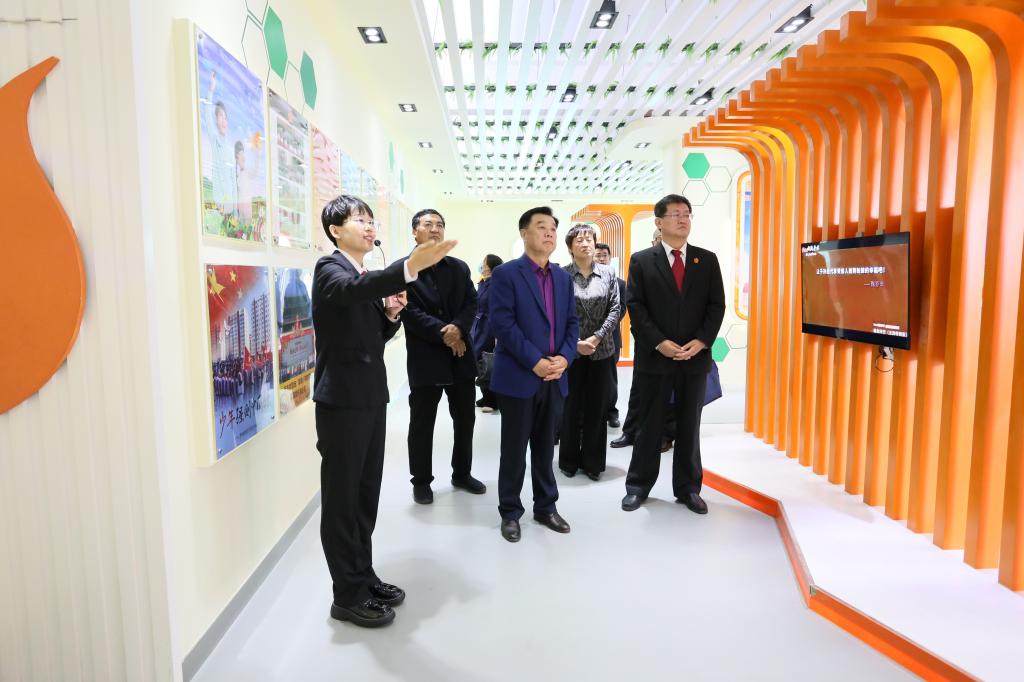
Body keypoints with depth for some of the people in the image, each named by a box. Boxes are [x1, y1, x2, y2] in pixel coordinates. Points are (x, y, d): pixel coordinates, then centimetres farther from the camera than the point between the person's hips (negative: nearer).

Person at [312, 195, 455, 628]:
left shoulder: (370, 277, 14)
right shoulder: (330, 268, -10)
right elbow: (355, 290, -35)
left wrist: (392, 312, -2)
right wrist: (411, 265, -49)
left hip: (371, 397, 8)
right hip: (341, 400, -8)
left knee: (366, 494, 16)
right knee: (341, 498, 3)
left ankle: (363, 576, 30)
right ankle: (347, 595, 14)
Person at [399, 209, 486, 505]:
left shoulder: (460, 268, 11)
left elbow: (471, 303, 3)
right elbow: (410, 312, -13)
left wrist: (458, 328, -16)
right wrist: (444, 334, -17)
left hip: (460, 356, 5)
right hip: (425, 358, -4)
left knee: (465, 419, 13)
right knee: (422, 424, 6)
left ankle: (462, 473, 31)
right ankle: (421, 480, 22)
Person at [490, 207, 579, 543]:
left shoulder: (563, 277, 13)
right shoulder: (506, 273, -6)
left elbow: (572, 322, 11)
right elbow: (502, 324, -15)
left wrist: (564, 357, -7)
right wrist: (535, 361, -19)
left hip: (555, 377, 5)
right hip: (518, 377, -5)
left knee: (545, 448, 15)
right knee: (514, 449, 5)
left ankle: (546, 507, 29)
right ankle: (510, 512, 20)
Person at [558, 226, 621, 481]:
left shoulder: (608, 274, 4)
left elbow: (615, 310, 0)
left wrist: (596, 338, -11)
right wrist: (576, 343, -13)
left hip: (602, 350, 2)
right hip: (571, 350, -2)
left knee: (597, 407, 8)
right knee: (571, 407, 7)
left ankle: (592, 461, 20)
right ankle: (569, 460, 21)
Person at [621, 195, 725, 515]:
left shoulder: (707, 260, 8)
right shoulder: (641, 260, 1)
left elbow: (716, 305, 4)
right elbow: (635, 307, -6)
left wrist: (701, 341, -10)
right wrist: (659, 342, -15)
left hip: (695, 356, 2)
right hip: (655, 356, -2)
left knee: (689, 426, 10)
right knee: (649, 425, 7)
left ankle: (688, 488, 23)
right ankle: (638, 485, 20)